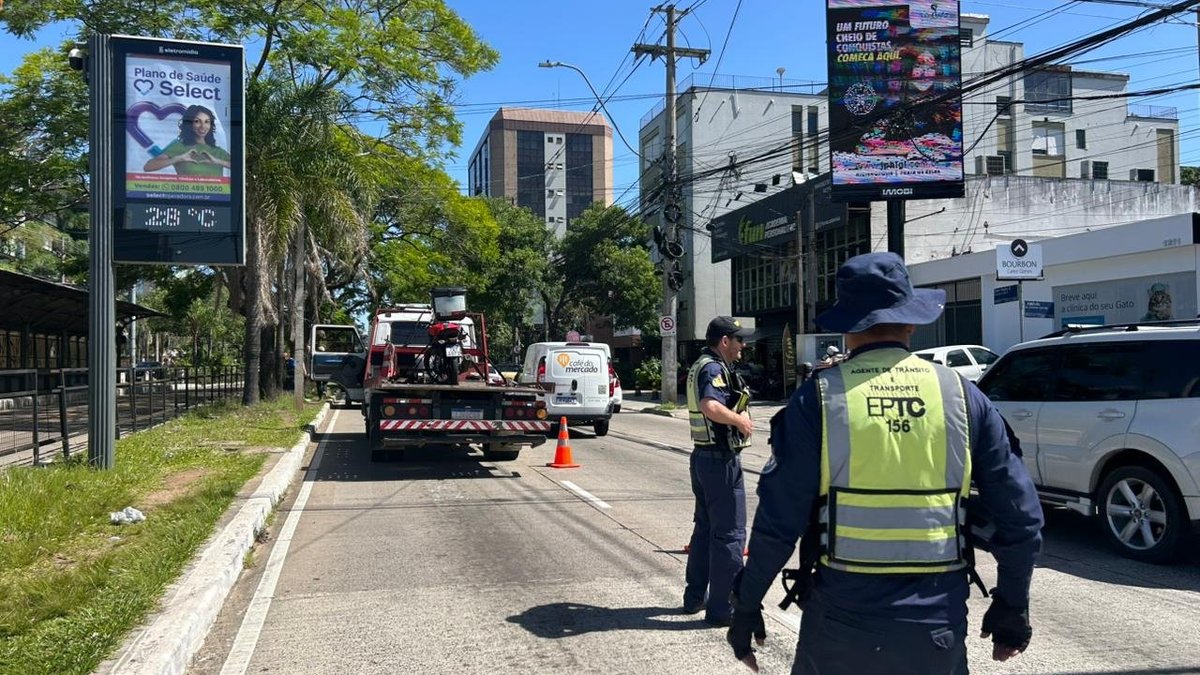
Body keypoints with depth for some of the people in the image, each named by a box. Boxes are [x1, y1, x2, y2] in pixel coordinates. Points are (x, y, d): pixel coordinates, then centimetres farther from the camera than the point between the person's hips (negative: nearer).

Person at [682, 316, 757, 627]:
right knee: (729, 534, -3)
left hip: (703, 457, 10)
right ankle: (722, 608, 2)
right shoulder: (714, 368, -17)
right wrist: (741, 420, -20)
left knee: (705, 528, 19)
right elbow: (711, 406, -35)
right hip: (721, 460, -10)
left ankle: (695, 597, 28)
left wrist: (737, 417, 14)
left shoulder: (700, 366, 15)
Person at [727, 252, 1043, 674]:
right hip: (938, 626, 2)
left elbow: (778, 521, -9)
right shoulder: (962, 396, 0)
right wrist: (1012, 606, 16)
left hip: (841, 624, -2)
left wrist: (745, 607, 2)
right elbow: (1020, 515, 3)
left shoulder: (819, 397, -7)